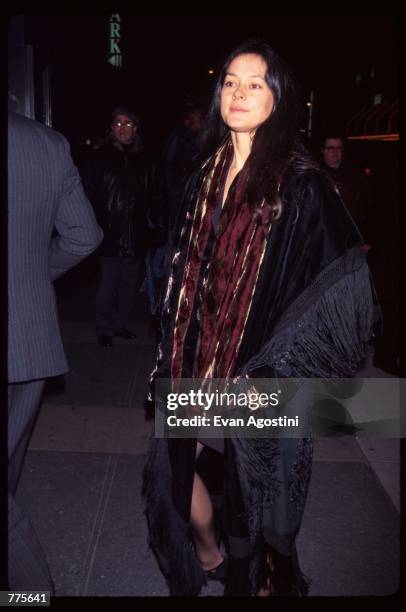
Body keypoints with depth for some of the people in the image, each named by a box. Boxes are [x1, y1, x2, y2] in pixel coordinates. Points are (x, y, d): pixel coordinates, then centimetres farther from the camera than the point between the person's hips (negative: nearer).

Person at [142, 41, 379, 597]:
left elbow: (340, 289, -15)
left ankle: (255, 579, 40)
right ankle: (207, 556, 45)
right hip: (200, 359, 6)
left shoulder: (302, 184, -13)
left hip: (258, 372, -6)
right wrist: (173, 354, 10)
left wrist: (270, 370, -17)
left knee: (251, 486, 10)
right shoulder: (208, 176, 7)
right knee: (175, 462, 15)